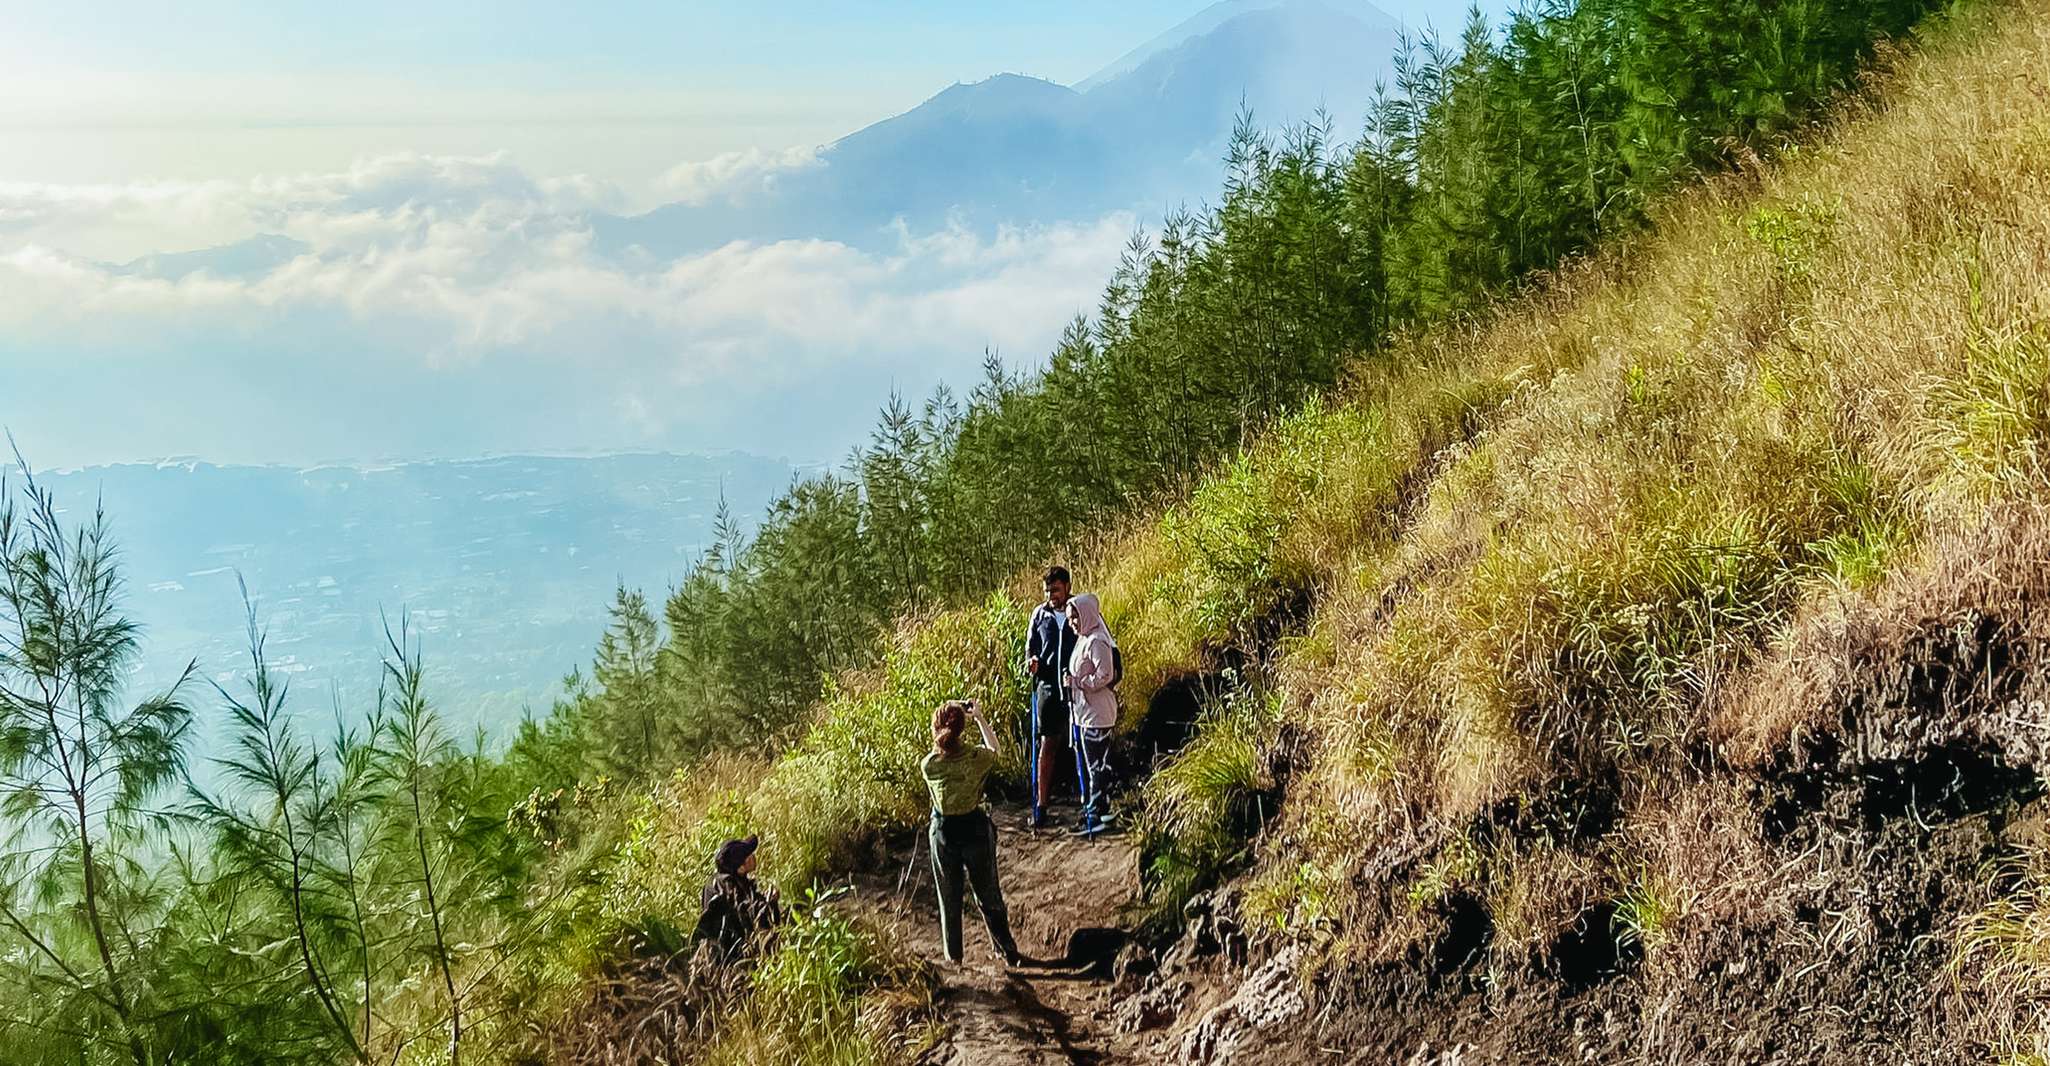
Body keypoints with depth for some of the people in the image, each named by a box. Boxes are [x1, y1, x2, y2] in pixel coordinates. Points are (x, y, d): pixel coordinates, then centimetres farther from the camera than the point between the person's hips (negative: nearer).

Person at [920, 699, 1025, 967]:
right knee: (988, 895, 15)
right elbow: (994, 749, 4)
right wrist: (979, 717, 5)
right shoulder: (976, 757, -19)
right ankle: (1008, 953, 26)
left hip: (943, 831, 1)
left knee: (949, 897, 19)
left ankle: (953, 956, 30)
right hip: (975, 828, -1)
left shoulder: (928, 764, -15)